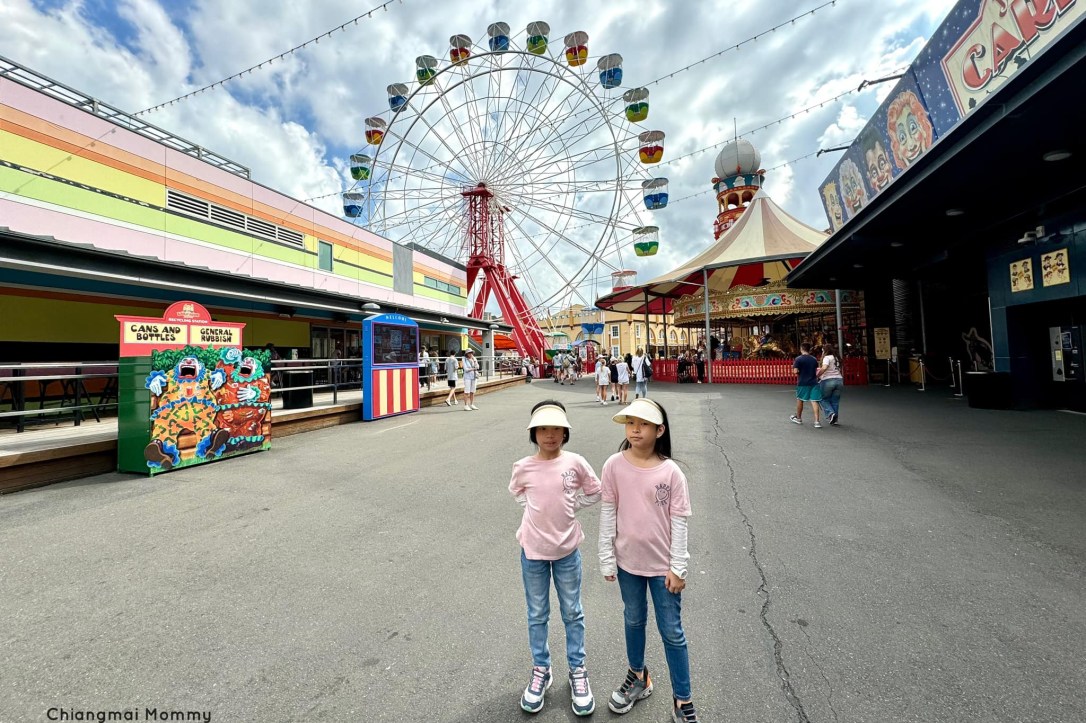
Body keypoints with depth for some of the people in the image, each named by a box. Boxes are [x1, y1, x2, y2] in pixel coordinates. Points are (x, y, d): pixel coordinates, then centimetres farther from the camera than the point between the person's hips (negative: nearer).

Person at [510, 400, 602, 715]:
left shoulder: (575, 463, -14)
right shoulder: (523, 468, -12)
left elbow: (594, 492, 2)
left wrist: (568, 507, -4)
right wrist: (538, 511, -2)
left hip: (567, 549, 0)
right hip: (533, 550, 1)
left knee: (572, 614, 17)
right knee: (537, 615, 17)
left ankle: (577, 670, 38)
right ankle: (540, 670, 39)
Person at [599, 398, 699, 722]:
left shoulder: (671, 472, -15)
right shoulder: (614, 466, -13)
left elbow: (679, 520, -8)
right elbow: (608, 514, -6)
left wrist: (678, 567, -6)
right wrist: (607, 558, -3)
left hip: (662, 564, -2)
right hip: (628, 560, 2)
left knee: (672, 632, 13)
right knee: (633, 620, 23)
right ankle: (638, 676, 47)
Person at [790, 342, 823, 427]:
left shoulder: (798, 359, -9)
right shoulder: (814, 359, 7)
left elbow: (795, 371, -14)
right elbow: (816, 371, 14)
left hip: (802, 383, -3)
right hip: (813, 383, 3)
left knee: (800, 400, 14)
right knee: (814, 401, 0)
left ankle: (798, 418, 29)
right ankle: (817, 421, -6)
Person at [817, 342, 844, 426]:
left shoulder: (827, 357, -7)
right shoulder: (837, 358, 17)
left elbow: (824, 368, -23)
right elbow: (839, 369, 16)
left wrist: (817, 374, -11)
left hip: (828, 380, -7)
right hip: (839, 379, 7)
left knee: (824, 399, 8)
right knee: (835, 401, 11)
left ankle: (830, 413, -10)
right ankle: (834, 419, 13)